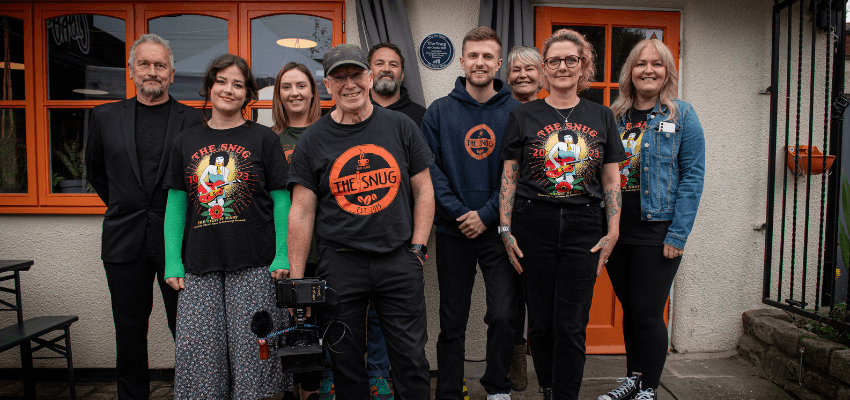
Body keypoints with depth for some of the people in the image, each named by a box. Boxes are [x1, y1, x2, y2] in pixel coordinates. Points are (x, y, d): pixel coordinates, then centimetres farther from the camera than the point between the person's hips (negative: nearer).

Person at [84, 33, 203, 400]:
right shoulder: (105, 117, 9)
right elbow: (95, 170, 22)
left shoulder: (194, 120, -1)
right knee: (129, 331, 12)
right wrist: (121, 205, 17)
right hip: (124, 239, 3)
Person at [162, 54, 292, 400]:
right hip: (199, 267, 3)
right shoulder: (186, 141, 12)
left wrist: (282, 257, -9)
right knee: (199, 352, 5)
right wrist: (173, 262, 4)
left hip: (254, 267, -3)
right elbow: (176, 205, 11)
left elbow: (281, 202, 0)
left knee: (251, 351, 2)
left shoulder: (264, 139, 3)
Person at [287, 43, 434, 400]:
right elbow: (302, 213, 1)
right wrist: (296, 281, -2)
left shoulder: (401, 126, 4)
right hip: (340, 262, 0)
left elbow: (423, 190, 8)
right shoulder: (312, 140, 2)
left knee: (411, 359, 7)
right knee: (345, 361, 11)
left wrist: (418, 247, -1)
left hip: (399, 260, 0)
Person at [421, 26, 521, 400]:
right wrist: (459, 213, -11)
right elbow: (430, 170, -2)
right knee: (452, 321, 9)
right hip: (452, 232, 1)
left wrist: (487, 214, -11)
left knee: (504, 316, -2)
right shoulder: (439, 112, 3)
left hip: (499, 230, 0)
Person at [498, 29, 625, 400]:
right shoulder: (523, 115, 5)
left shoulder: (602, 116, 10)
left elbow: (611, 179, 10)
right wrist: (506, 229, -2)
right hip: (534, 226, 0)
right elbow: (509, 176, 4)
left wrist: (613, 232, 3)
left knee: (571, 325, 0)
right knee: (540, 322, 8)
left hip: (583, 228, 1)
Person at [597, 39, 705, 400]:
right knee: (629, 308, 14)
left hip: (656, 231, -4)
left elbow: (692, 177, -7)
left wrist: (678, 234, -14)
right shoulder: (614, 116, 9)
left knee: (647, 311, 0)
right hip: (616, 230, 4)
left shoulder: (682, 116, -2)